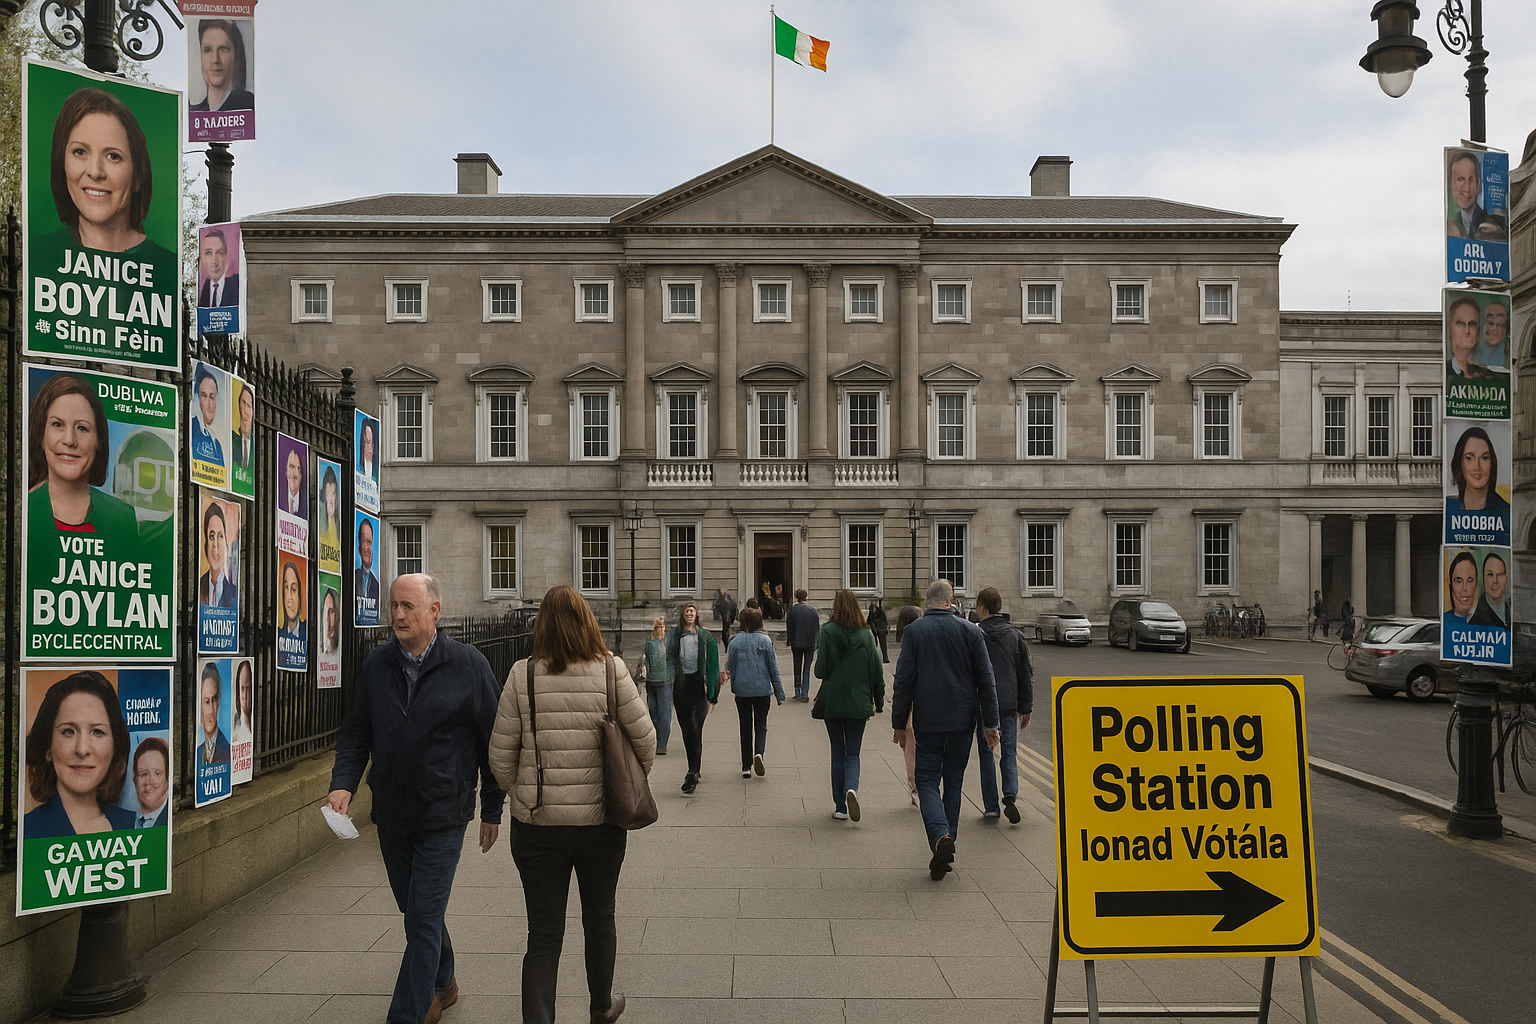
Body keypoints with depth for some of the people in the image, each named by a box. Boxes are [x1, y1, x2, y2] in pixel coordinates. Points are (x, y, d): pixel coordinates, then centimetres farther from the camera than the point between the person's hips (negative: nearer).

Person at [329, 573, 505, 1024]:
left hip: (443, 814, -5)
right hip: (391, 813, 5)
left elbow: (491, 741, -3)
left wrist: (492, 809, 0)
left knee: (424, 919, -5)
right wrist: (343, 783, -10)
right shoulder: (375, 665, 2)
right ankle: (442, 985, 42)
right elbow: (356, 732, 8)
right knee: (415, 910, 20)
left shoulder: (469, 664, -9)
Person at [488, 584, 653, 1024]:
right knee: (599, 918, 23)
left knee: (543, 935, 10)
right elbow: (645, 740, -5)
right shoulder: (611, 670, -9)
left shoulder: (523, 675, -9)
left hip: (535, 823, -1)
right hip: (600, 820, 1)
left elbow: (500, 755, -5)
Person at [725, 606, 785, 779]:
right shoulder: (765, 641, -5)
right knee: (761, 726, 9)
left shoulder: (735, 642, -3)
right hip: (762, 689, -1)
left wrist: (733, 685, 19)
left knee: (745, 728, 11)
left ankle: (746, 767, 12)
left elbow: (730, 667, 3)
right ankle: (759, 753, -18)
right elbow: (773, 667, -1)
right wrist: (779, 692, 5)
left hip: (742, 691, 1)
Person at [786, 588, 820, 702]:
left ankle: (798, 692, 18)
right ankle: (804, 694, 0)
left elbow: (789, 628, -5)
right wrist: (816, 643, 9)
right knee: (807, 668, 5)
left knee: (797, 668, 13)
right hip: (810, 643, 1)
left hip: (796, 643, -1)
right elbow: (818, 628, 1)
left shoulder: (793, 610, -8)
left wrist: (790, 641, 5)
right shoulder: (813, 610, -3)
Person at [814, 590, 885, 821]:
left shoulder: (828, 632, -9)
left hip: (833, 702, -1)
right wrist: (878, 702, 11)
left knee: (838, 753, 11)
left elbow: (821, 670, -10)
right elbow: (876, 671, 2)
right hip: (859, 703, 1)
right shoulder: (866, 634, -2)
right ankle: (851, 788, -18)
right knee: (852, 753, 10)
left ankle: (840, 806, 13)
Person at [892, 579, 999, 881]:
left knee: (927, 780, 5)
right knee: (953, 781, 13)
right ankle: (946, 854, 16)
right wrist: (990, 723, 6)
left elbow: (904, 681, -5)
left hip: (927, 721, -2)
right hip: (962, 720, 2)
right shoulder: (970, 631, 0)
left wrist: (899, 723, 2)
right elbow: (986, 681, 0)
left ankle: (940, 836, -21)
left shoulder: (914, 631, -5)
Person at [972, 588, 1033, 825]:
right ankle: (1010, 796, -13)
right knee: (1009, 752, 7)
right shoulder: (1015, 635, 5)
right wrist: (1026, 708, 14)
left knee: (986, 753, 8)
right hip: (1009, 706, 3)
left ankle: (991, 806, 10)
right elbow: (1026, 674, 8)